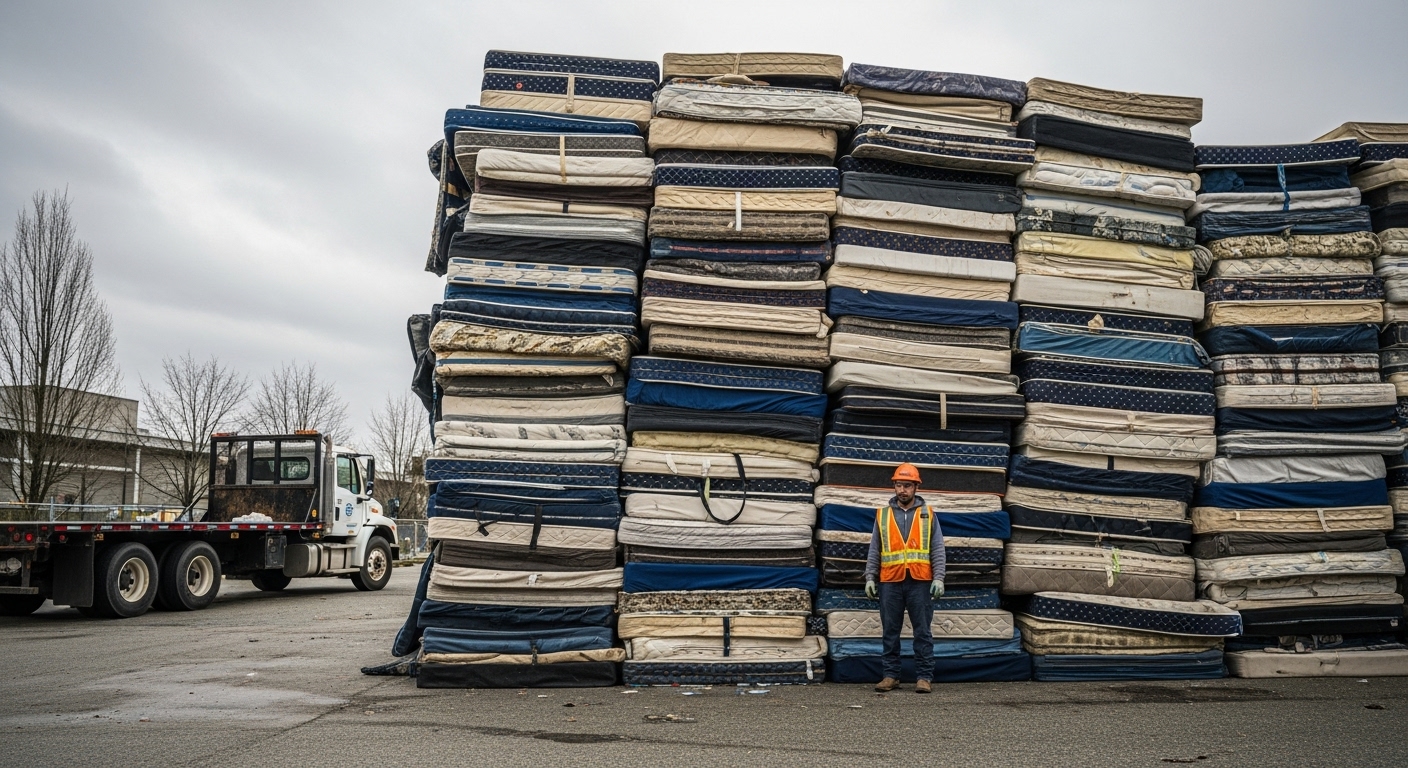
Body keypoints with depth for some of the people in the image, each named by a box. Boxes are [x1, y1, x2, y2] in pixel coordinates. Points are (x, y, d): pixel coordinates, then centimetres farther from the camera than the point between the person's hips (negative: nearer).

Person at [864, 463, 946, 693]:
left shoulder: (928, 514, 8)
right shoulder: (882, 515, 10)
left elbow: (938, 550, 4)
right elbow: (874, 551, 10)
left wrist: (939, 578, -5)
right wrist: (870, 578, 2)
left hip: (920, 582, -1)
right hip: (890, 582, 2)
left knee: (922, 632, 1)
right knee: (890, 632, 5)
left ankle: (924, 677, 5)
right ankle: (891, 676, 13)